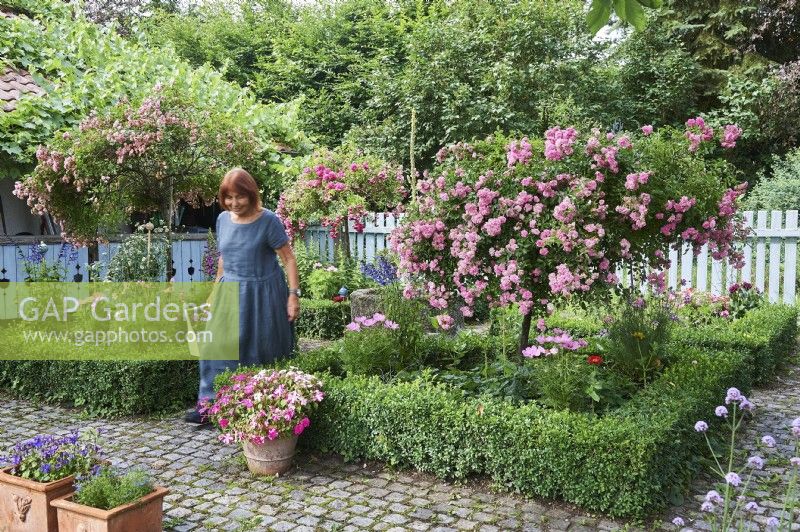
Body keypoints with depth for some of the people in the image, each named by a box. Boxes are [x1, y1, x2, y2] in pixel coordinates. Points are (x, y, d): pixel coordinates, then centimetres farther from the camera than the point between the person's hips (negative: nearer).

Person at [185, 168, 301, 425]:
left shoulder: (268, 220, -13)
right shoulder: (223, 219, 3)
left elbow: (289, 259, -11)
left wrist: (294, 295, -17)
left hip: (262, 294, -5)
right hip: (231, 293, 5)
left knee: (262, 351, 5)